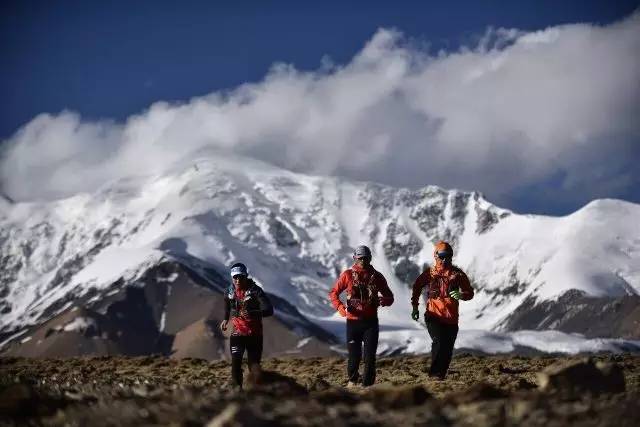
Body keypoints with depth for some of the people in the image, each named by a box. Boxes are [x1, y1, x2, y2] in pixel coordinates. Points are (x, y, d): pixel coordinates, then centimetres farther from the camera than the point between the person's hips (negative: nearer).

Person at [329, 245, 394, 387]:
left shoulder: (376, 276, 6)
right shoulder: (348, 275, 1)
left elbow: (390, 297, 11)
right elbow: (333, 293, 4)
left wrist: (383, 301, -14)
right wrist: (339, 306, -16)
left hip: (371, 321, 1)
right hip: (353, 321, -1)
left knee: (370, 356, -3)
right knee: (354, 355, 3)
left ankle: (368, 384, 6)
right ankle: (352, 380, 28)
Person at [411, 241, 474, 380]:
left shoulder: (457, 274, 5)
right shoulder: (429, 273, 4)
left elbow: (470, 292, 4)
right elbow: (417, 287, 20)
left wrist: (461, 295, -18)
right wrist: (415, 307, 16)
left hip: (451, 318, 2)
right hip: (434, 316, -2)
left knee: (447, 350, 4)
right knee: (438, 341, -23)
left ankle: (441, 375, 16)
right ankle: (434, 372, -13)